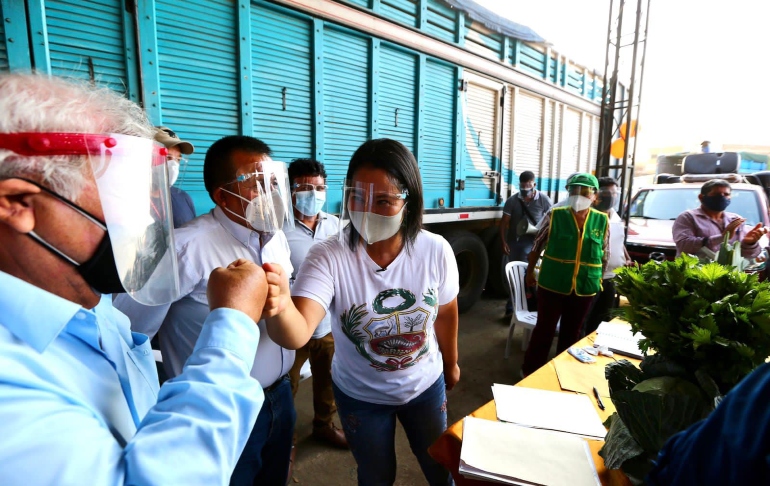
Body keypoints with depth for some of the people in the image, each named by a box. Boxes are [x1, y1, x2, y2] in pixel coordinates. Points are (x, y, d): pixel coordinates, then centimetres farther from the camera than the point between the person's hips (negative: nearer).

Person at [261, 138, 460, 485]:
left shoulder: (435, 251, -21)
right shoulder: (328, 257, -28)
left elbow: (446, 312, -3)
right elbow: (299, 332, -41)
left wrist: (451, 364, 11)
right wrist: (280, 307, -64)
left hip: (426, 386, 2)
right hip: (360, 396, -1)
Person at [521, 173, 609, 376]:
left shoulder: (602, 221, -1)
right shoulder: (554, 215, -9)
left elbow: (604, 255, 9)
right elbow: (537, 245, 0)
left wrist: (599, 279, 13)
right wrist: (530, 272, 5)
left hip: (585, 288, 3)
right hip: (552, 284, -3)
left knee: (572, 333, 17)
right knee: (544, 329, 8)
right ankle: (530, 370, 25)